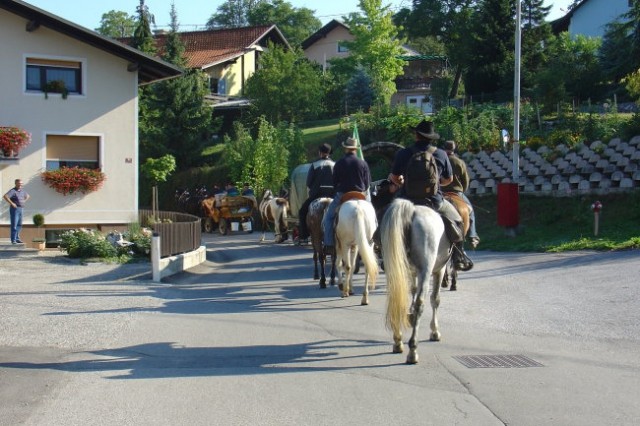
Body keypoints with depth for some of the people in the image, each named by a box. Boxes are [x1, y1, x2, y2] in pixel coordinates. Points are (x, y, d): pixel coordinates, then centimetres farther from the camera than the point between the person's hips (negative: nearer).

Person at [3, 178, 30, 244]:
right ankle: (13, 240, -4)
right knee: (14, 225, -7)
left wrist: (24, 202, 13)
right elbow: (5, 196, -29)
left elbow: (28, 196, 30)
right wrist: (12, 203, -25)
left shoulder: (22, 191, 11)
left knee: (19, 225, 11)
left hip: (20, 209, 8)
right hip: (14, 209, -8)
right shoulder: (13, 191, -13)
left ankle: (17, 238, 20)